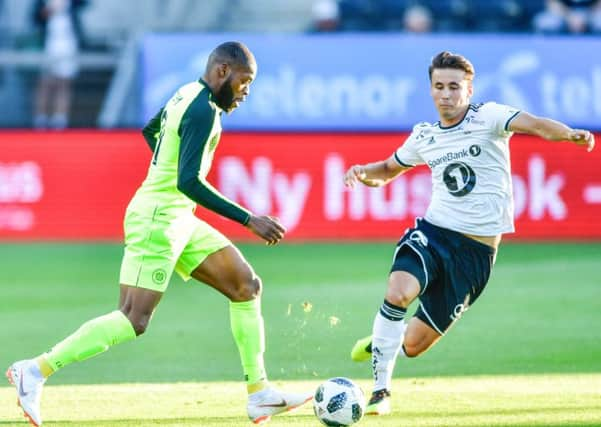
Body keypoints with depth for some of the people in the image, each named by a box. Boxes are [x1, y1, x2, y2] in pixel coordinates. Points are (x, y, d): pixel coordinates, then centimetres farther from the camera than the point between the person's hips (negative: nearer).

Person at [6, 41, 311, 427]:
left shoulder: (188, 94, 12)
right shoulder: (204, 111, -18)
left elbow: (151, 130, 31)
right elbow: (188, 182, -27)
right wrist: (249, 220, -25)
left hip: (178, 220, 11)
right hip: (158, 219, -11)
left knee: (247, 286, 7)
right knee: (134, 321, -14)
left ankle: (260, 394, 7)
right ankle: (35, 371, -10)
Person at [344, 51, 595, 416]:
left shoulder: (488, 117, -6)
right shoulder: (424, 136, 8)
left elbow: (534, 125, -25)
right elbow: (387, 171, 25)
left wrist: (570, 134, -47)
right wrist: (363, 172, 1)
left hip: (477, 249, -3)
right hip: (433, 231, 3)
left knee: (414, 345, 1)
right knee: (398, 292, -29)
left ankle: (381, 342, 39)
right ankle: (381, 391, -15)